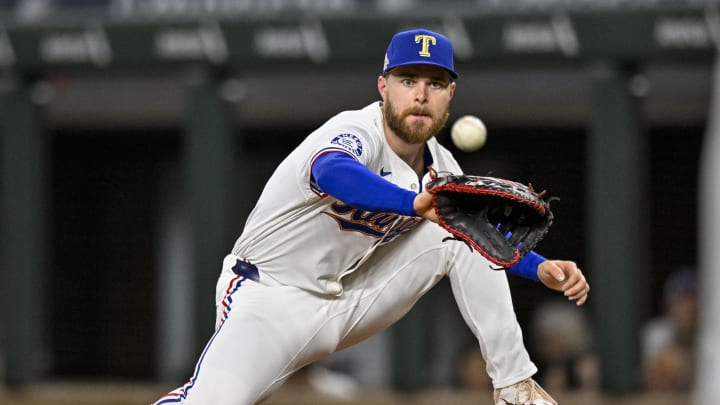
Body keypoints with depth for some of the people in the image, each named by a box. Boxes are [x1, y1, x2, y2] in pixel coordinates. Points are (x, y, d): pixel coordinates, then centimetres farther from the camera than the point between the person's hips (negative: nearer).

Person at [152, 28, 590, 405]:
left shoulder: (439, 167, 1)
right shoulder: (356, 132, -23)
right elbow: (332, 172, -49)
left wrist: (541, 268, -4)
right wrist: (417, 203, -67)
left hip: (352, 301, 7)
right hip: (270, 298, -7)